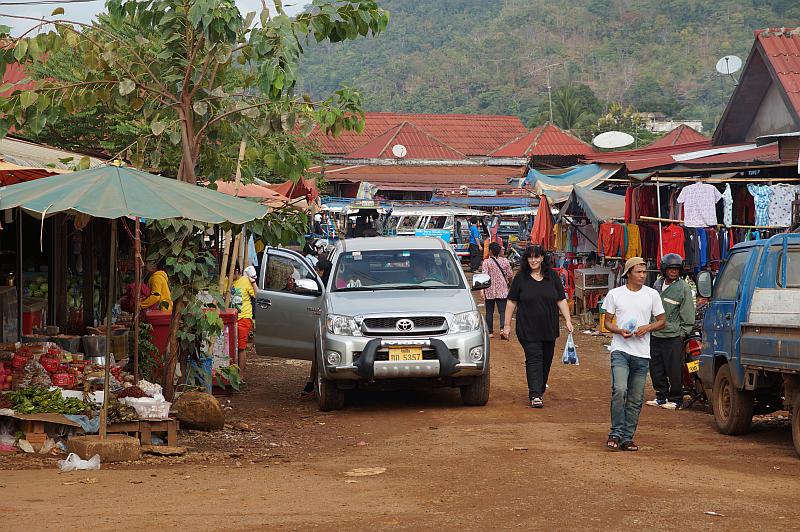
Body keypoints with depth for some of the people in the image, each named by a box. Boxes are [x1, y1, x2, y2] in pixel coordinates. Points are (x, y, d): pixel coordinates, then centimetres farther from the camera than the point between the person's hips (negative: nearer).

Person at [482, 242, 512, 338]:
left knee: (489, 311, 11)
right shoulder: (505, 261, 0)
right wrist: (510, 284, 22)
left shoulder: (486, 262, -6)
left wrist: (482, 289, -12)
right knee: (502, 311, -2)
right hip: (502, 290, 1)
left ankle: (490, 332, 14)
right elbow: (510, 276, 4)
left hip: (490, 291, -1)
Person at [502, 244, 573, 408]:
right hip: (528, 330, -3)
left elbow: (561, 300, 8)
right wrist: (507, 325, 0)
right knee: (534, 359, -11)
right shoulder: (521, 278, 1)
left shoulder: (552, 277, 7)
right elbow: (512, 302, 3)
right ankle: (535, 395, -16)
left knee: (546, 361, 9)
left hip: (549, 329, 3)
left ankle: (540, 390, 24)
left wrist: (568, 320, -1)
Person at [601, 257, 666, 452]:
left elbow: (661, 321, 12)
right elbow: (607, 322, 10)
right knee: (619, 390, -20)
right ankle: (616, 433, -11)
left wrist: (647, 328, -9)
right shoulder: (614, 294, 4)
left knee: (636, 399, 4)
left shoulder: (652, 295, 6)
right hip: (620, 350, -2)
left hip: (642, 353, 2)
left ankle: (627, 438, 11)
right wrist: (620, 331, -11)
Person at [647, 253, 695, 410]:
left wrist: (683, 333, -6)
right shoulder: (657, 284, 11)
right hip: (655, 335, 6)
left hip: (673, 337, -6)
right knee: (656, 369, 11)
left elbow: (688, 315, -4)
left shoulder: (684, 288, -6)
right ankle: (661, 396, 24)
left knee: (674, 371, -4)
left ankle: (676, 399, 8)